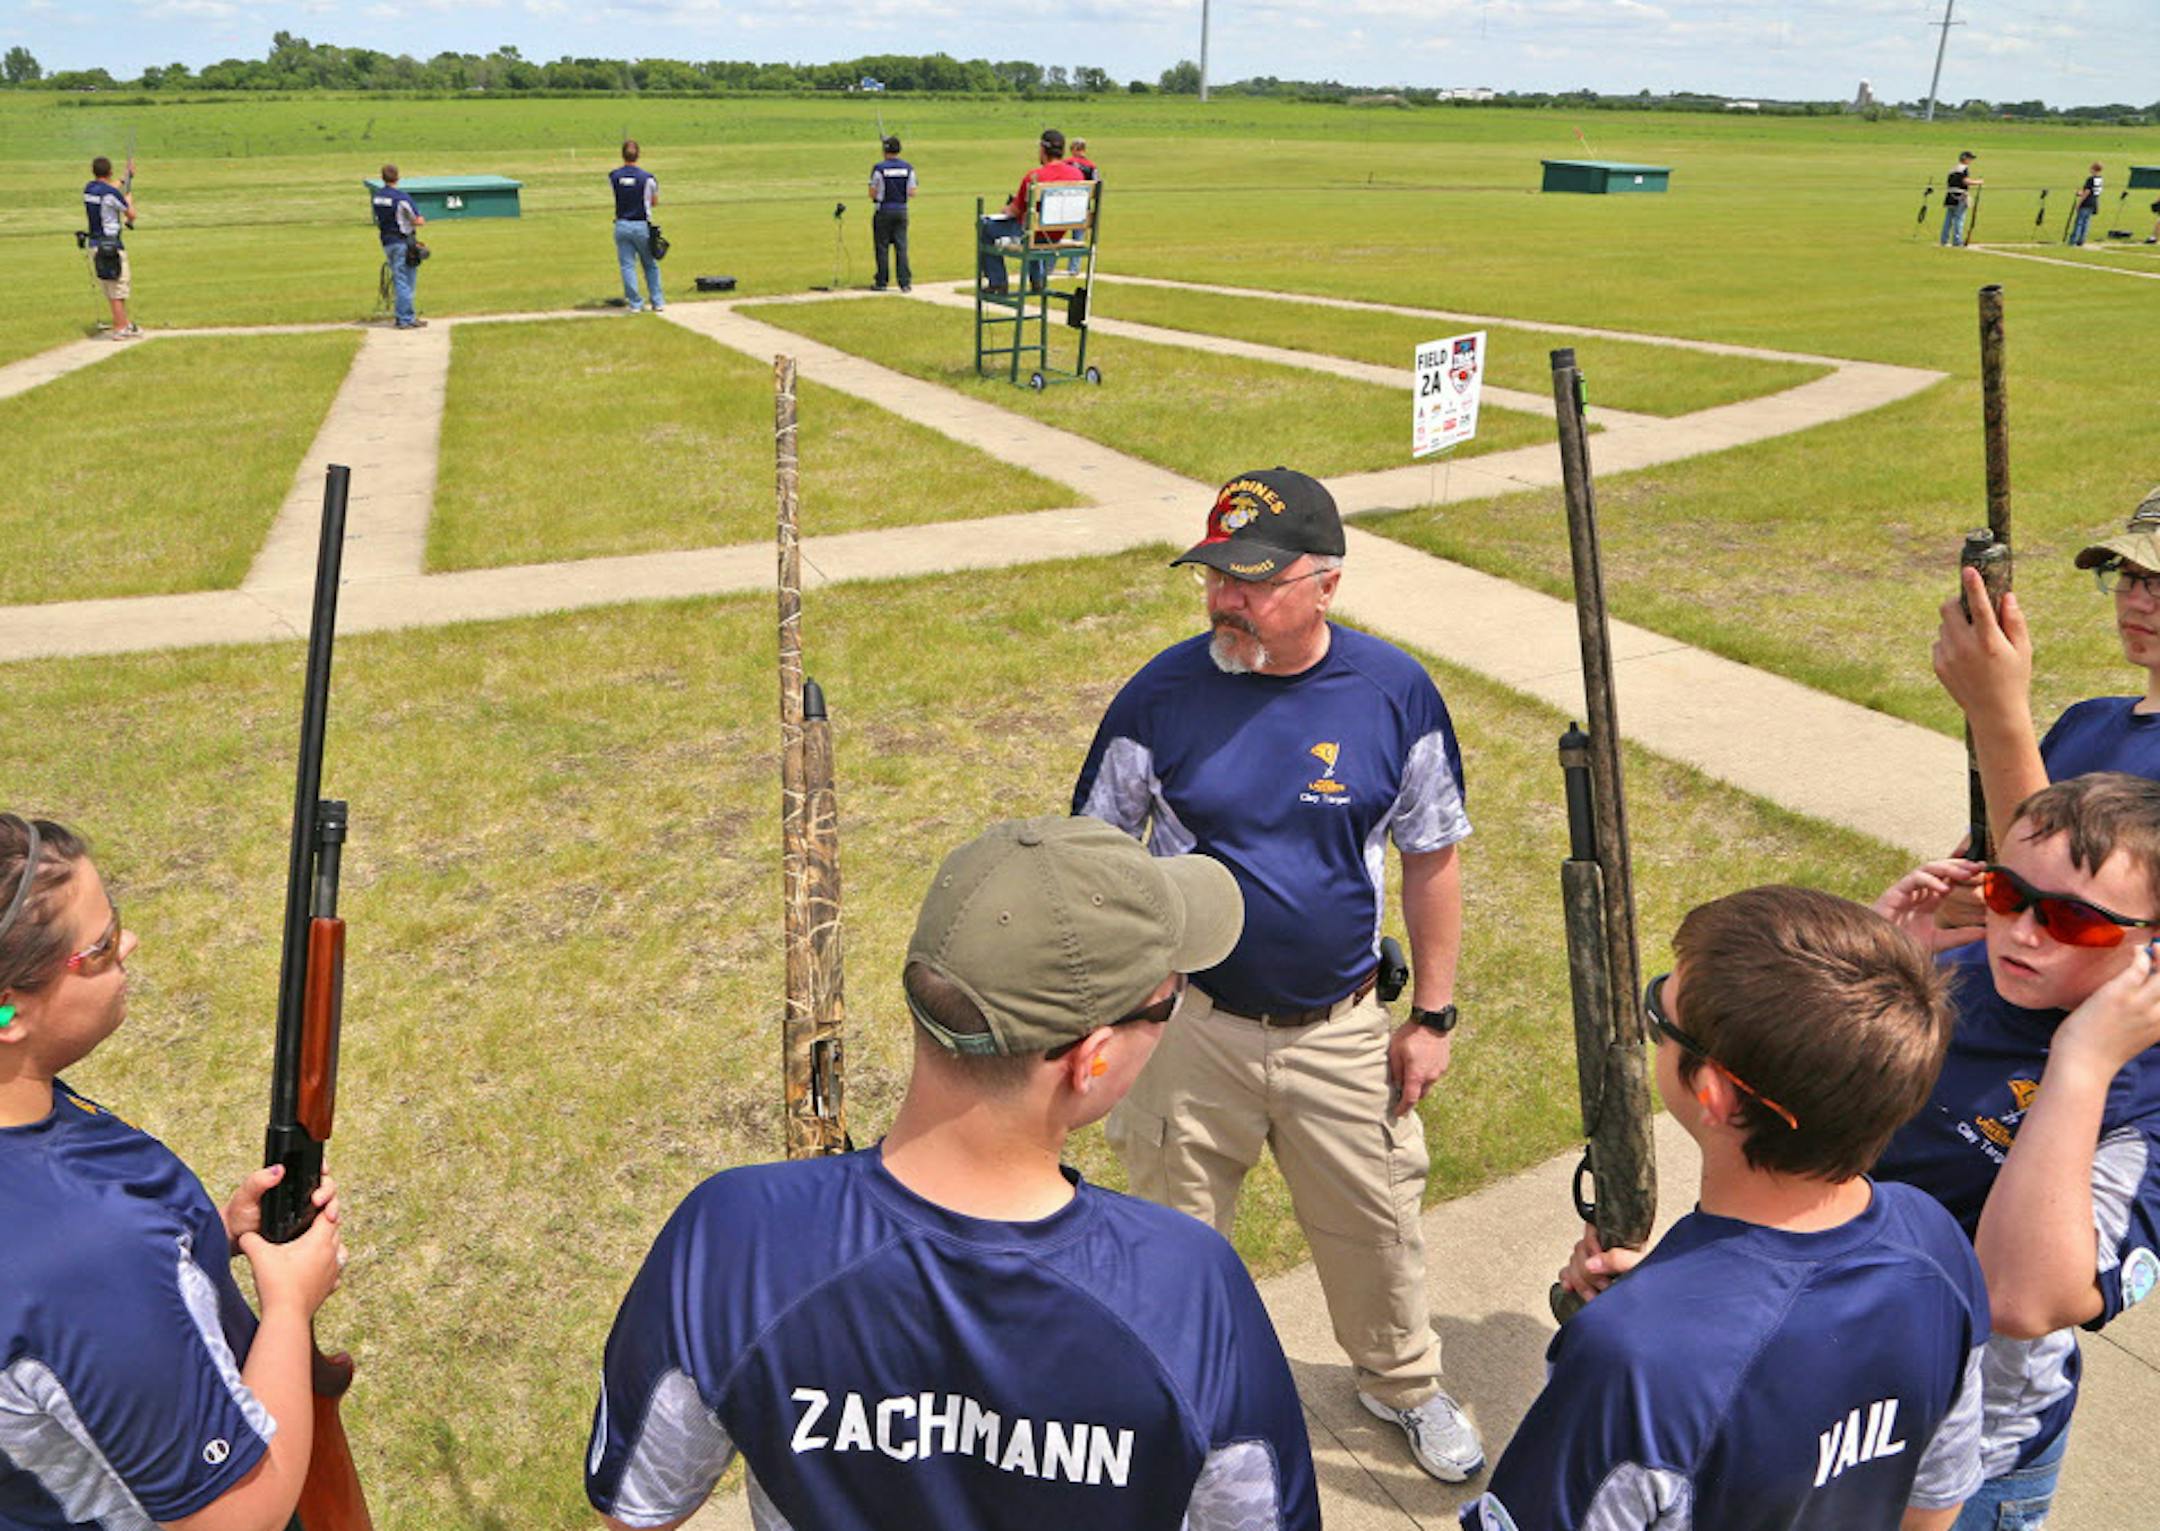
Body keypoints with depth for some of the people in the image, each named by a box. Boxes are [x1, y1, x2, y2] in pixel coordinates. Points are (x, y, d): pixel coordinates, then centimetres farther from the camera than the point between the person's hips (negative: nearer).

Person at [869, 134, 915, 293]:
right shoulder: (908, 168, 1)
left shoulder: (879, 168, -10)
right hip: (901, 210, 3)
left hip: (883, 211, -3)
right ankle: (905, 283, -1)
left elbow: (872, 194, -9)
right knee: (901, 247, 5)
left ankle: (882, 283, 8)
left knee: (882, 247, 5)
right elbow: (912, 193, 1)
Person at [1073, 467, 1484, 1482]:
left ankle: (1402, 1384, 48)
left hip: (1342, 1030, 1)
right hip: (1190, 1021, -1)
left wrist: (1433, 1017, 3)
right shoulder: (1163, 693, -13)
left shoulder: (1395, 692, -10)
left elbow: (1431, 859, 2)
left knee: (1375, 1224, 18)